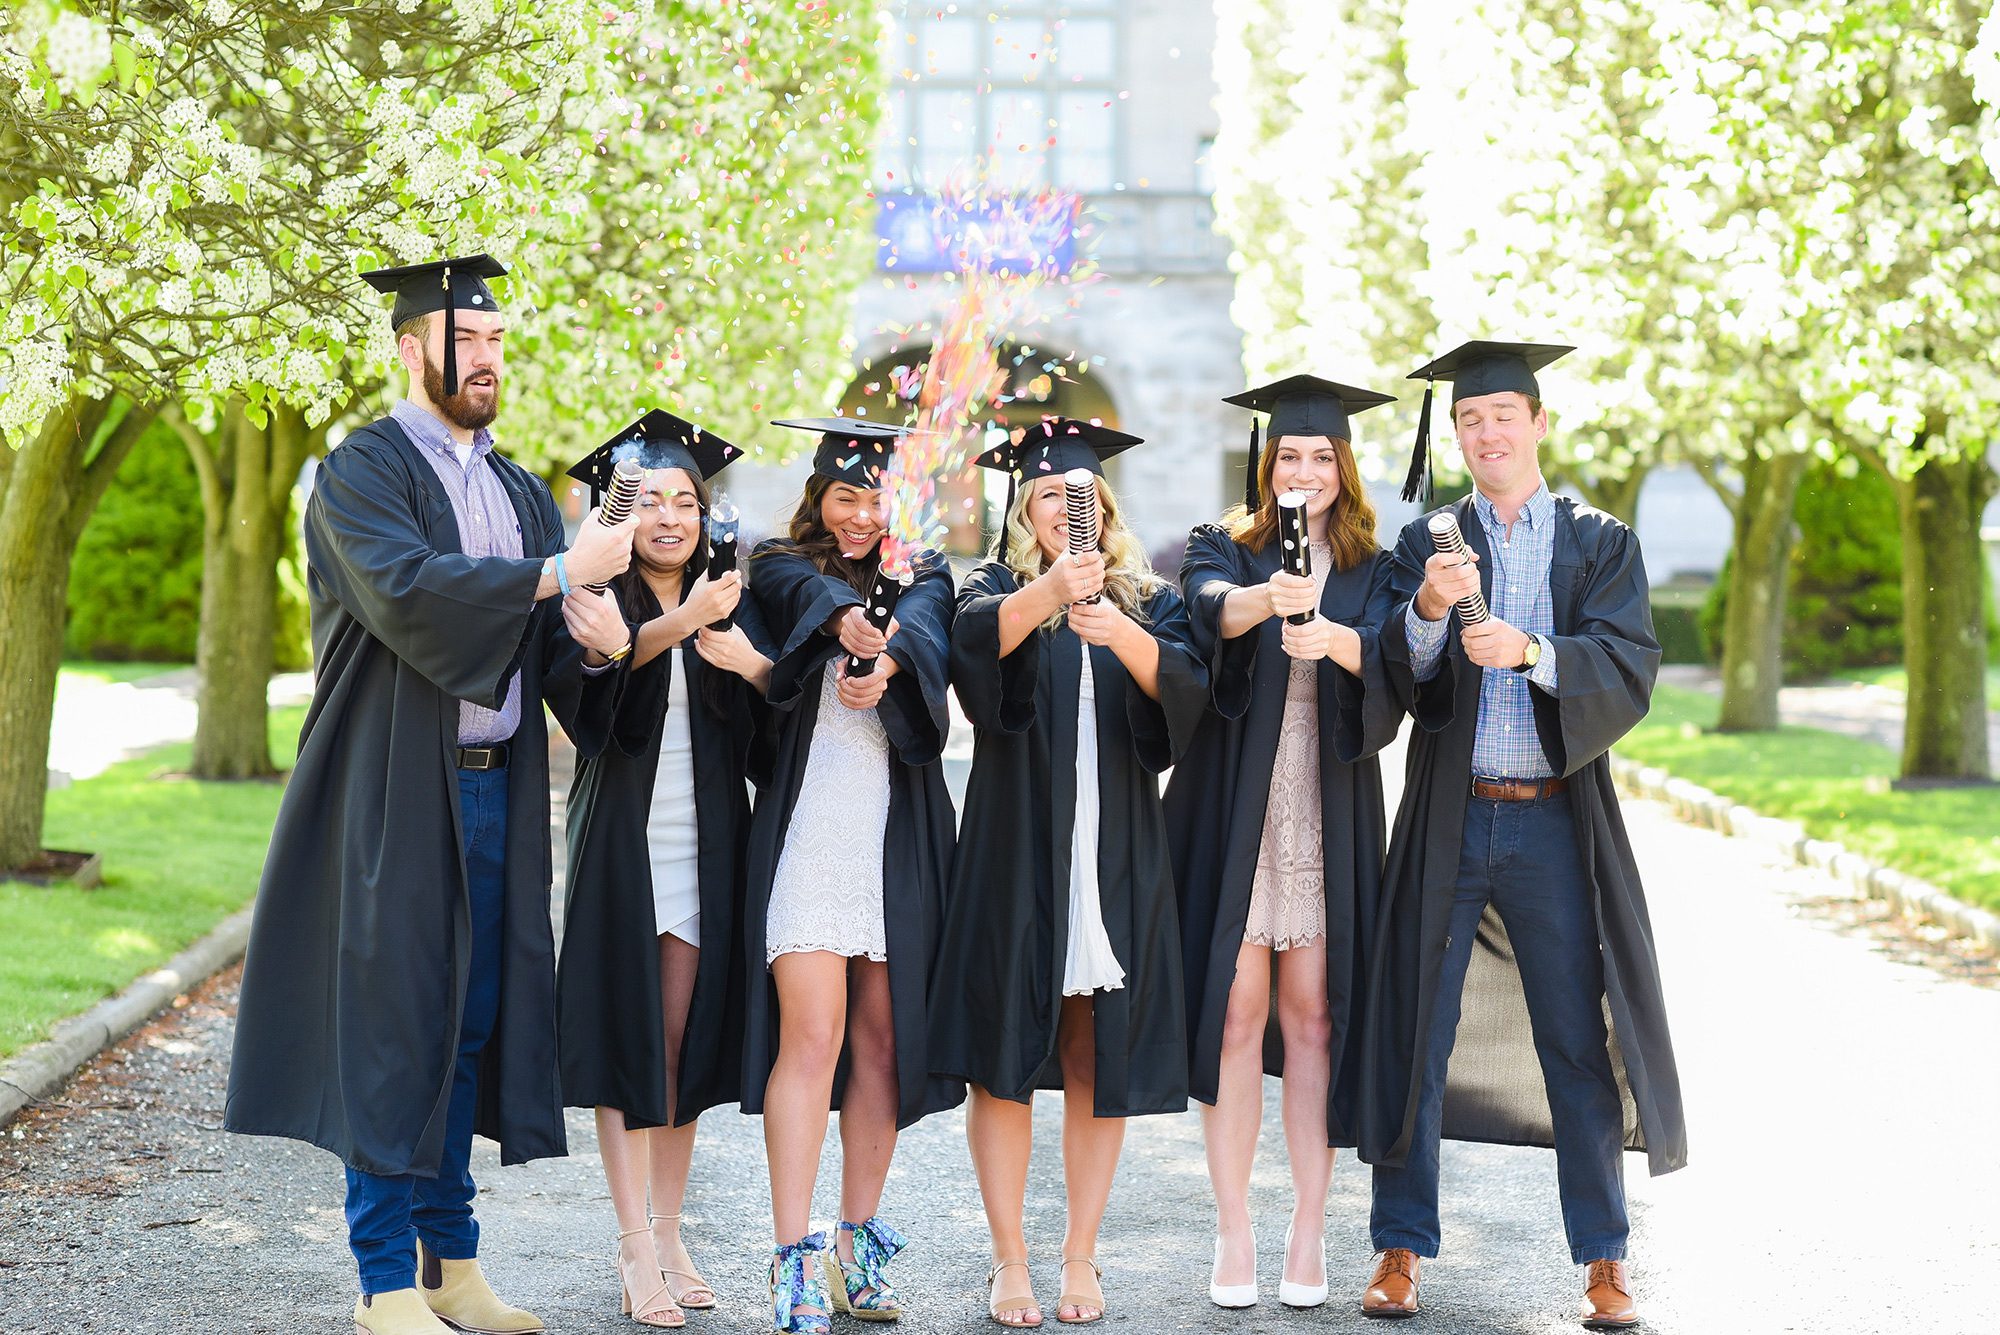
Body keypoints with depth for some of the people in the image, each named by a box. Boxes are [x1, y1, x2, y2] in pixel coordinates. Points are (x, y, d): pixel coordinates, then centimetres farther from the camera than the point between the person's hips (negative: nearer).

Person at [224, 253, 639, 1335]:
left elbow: (548, 651, 10)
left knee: (470, 1022, 9)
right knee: (394, 1021, -4)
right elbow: (402, 589, -22)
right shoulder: (364, 470, -4)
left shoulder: (521, 493, 17)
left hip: (496, 789, 7)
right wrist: (553, 575, -27)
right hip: (396, 793, -6)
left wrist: (592, 638, -14)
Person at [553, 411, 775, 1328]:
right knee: (626, 1039, -4)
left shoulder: (730, 603, 10)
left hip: (705, 848, 3)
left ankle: (668, 1235, 13)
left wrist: (751, 663, -19)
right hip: (623, 843, -3)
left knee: (685, 1041, 6)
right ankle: (636, 1251, -2)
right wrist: (677, 624, -41)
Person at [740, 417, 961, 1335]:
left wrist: (887, 656, -34)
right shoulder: (780, 568, 9)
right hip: (810, 821, -3)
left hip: (899, 833, 3)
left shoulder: (921, 575, 15)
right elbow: (815, 595, -17)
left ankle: (858, 1245, 15)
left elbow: (926, 627, -10)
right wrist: (852, 623, -41)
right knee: (812, 1035, -11)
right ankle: (794, 1261, -12)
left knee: (881, 1040, 5)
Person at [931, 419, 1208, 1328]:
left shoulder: (1149, 600, 10)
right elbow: (977, 641, -19)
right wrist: (1048, 592, -38)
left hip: (1117, 859, 1)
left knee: (1100, 1064, 3)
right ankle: (1009, 1261, 8)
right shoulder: (998, 589, 6)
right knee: (1004, 1057, -1)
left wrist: (1120, 633, -29)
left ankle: (1080, 1258, 13)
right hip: (1015, 852, -1)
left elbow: (1183, 689, -10)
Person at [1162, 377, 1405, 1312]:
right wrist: (1266, 597, -40)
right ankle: (1234, 1233, 4)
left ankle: (1309, 1231, 7)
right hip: (1235, 806, -1)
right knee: (1235, 1010, -3)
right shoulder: (1223, 548, 7)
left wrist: (1328, 634, -32)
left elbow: (1386, 658, -11)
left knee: (1311, 1016, 1)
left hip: (1329, 813, 1)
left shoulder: (1372, 570, 10)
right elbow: (1211, 606, -17)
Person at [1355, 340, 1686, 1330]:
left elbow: (1629, 671, -8)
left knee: (1578, 1043, 2)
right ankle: (1401, 1247, 13)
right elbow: (1400, 678, -4)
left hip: (1556, 819, -1)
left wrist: (1532, 650, -25)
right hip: (1448, 820, 1)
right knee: (1416, 1033, 3)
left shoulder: (1601, 544, 5)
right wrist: (1428, 609, -24)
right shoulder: (1427, 543, 8)